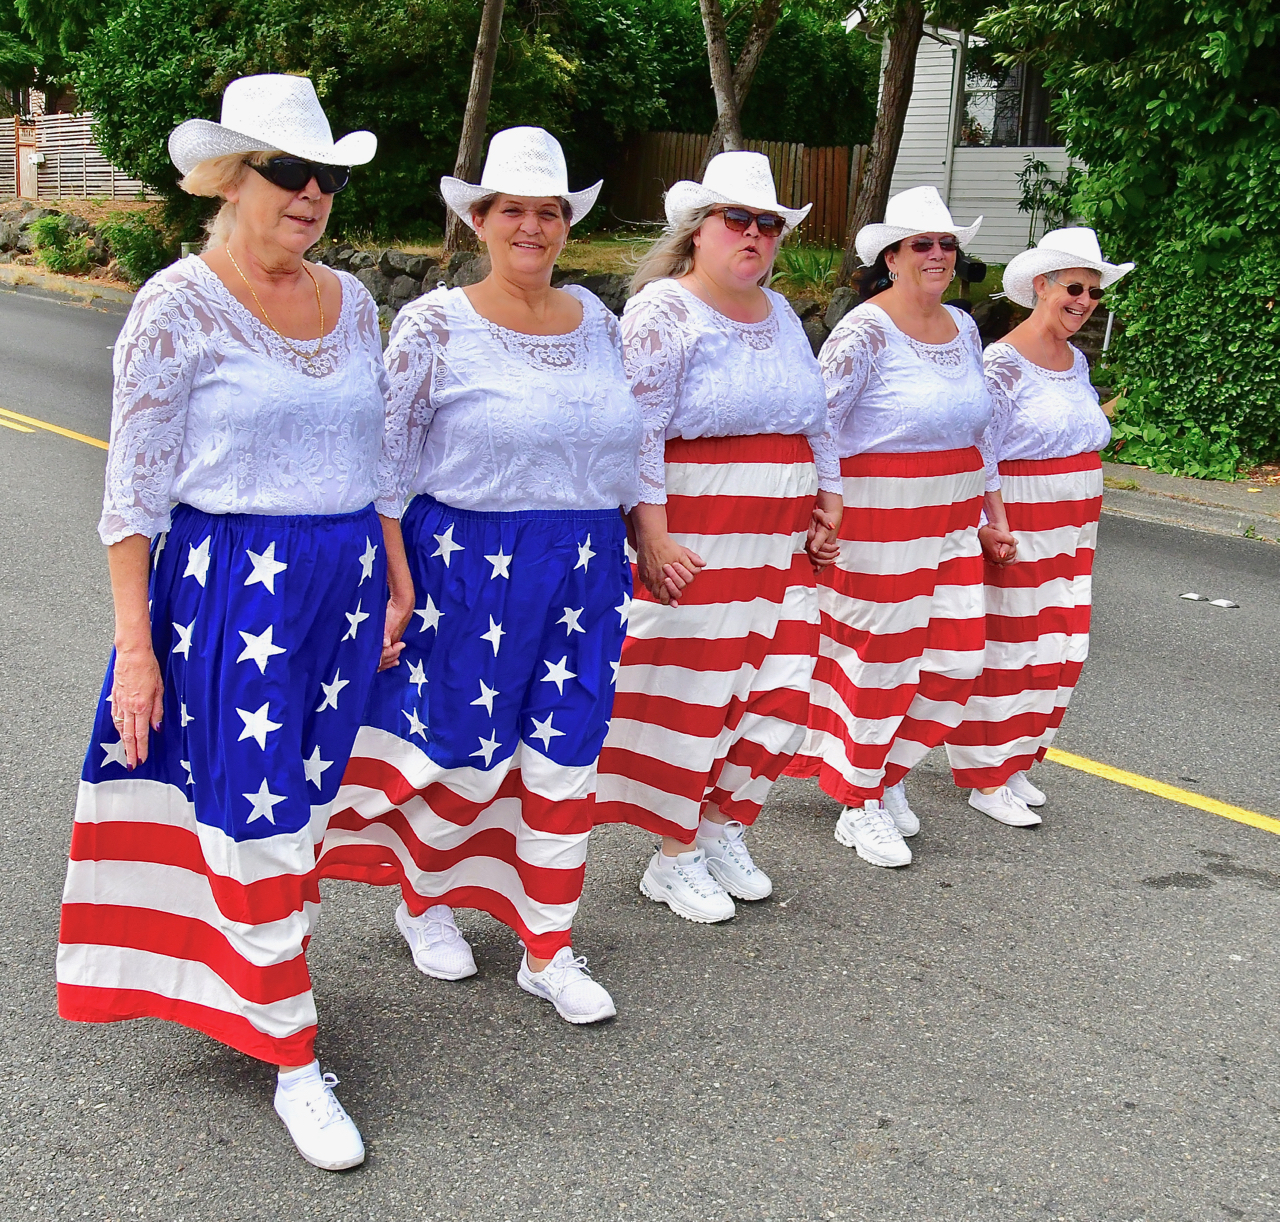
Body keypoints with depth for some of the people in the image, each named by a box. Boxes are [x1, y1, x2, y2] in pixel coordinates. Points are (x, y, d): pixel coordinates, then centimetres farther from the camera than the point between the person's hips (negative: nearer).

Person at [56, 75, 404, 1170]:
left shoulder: (350, 302, 9)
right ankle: (295, 1064, 11)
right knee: (256, 823, -2)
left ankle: (248, 975, 35)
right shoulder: (179, 307, -9)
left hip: (345, 586, 6)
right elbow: (133, 492, -9)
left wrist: (395, 590, 12)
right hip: (229, 587, -6)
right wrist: (137, 647, -12)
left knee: (305, 804, 13)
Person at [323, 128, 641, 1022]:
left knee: (567, 757, 6)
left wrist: (644, 543, 17)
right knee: (466, 751, 3)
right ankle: (421, 897, 34)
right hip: (470, 567, -4)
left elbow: (627, 446, 18)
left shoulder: (596, 320, 9)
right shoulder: (435, 325, -6)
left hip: (585, 571, 5)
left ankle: (549, 951, 20)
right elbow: (387, 465, -6)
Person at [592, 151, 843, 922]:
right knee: (692, 690, -1)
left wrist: (829, 502, 15)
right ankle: (675, 858, 14)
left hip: (780, 537, 7)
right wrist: (652, 536, -19)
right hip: (693, 537, -7)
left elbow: (815, 418, 23)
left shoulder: (780, 313, 17)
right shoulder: (665, 309, -6)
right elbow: (638, 429, -14)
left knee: (778, 688, 6)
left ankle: (722, 825, 25)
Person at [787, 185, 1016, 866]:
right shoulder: (865, 333, -12)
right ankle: (859, 809, 19)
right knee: (881, 661, 1)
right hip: (878, 519, -7)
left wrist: (991, 517, 20)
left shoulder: (963, 329, 11)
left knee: (957, 658, 7)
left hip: (951, 521, 7)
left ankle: (890, 773, 30)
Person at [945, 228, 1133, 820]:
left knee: (1059, 646, 10)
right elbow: (976, 454, -14)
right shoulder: (1003, 364, -12)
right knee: (1003, 644, -2)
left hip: (1072, 521, 8)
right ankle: (985, 778, 10)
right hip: (1017, 519, -8)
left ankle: (1014, 761, 25)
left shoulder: (1076, 360, 13)